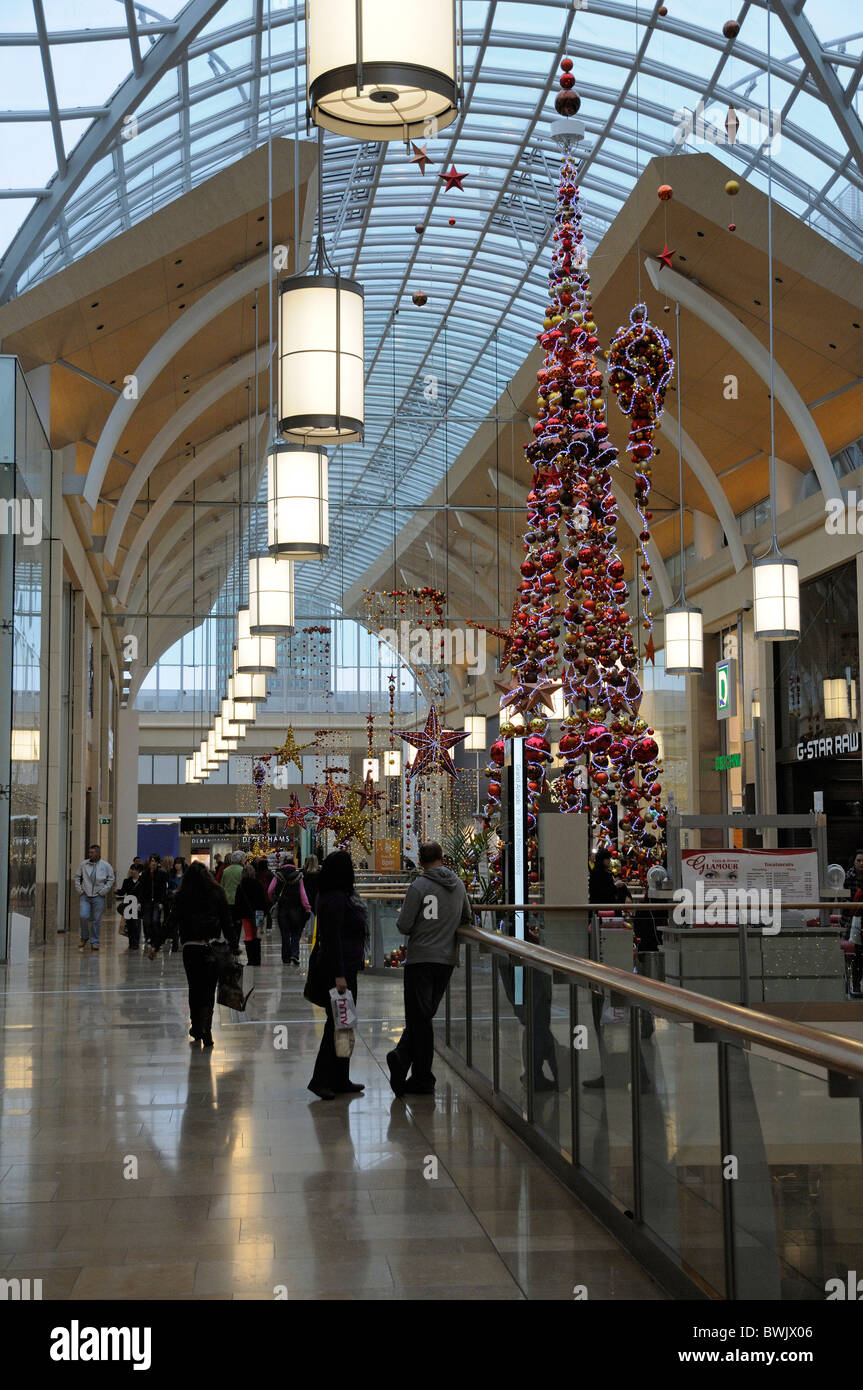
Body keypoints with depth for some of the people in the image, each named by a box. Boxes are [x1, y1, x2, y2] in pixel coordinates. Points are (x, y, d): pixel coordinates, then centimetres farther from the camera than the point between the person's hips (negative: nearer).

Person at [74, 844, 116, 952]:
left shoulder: (105, 865, 1)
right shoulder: (83, 864, 4)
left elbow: (111, 879, 7)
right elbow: (77, 877, 14)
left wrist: (103, 891, -1)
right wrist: (79, 889, 3)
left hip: (98, 897, -1)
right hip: (85, 895, 1)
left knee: (96, 920, 1)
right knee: (83, 916, -13)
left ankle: (94, 942, 11)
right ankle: (84, 938, 10)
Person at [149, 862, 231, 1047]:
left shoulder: (181, 897, -1)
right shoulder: (217, 894, 2)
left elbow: (170, 922, -4)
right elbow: (227, 922, 4)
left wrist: (155, 945, -1)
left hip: (190, 948, 0)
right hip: (213, 948, 0)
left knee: (195, 989, 13)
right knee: (208, 990, 4)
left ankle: (196, 1029, 18)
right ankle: (204, 1028, -12)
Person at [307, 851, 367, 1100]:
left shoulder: (339, 896, 14)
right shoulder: (336, 899, -18)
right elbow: (332, 939, -22)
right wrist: (339, 975, -25)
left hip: (345, 968, 11)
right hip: (339, 969, -11)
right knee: (337, 1024, -8)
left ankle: (340, 1081, 20)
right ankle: (322, 1080, -5)